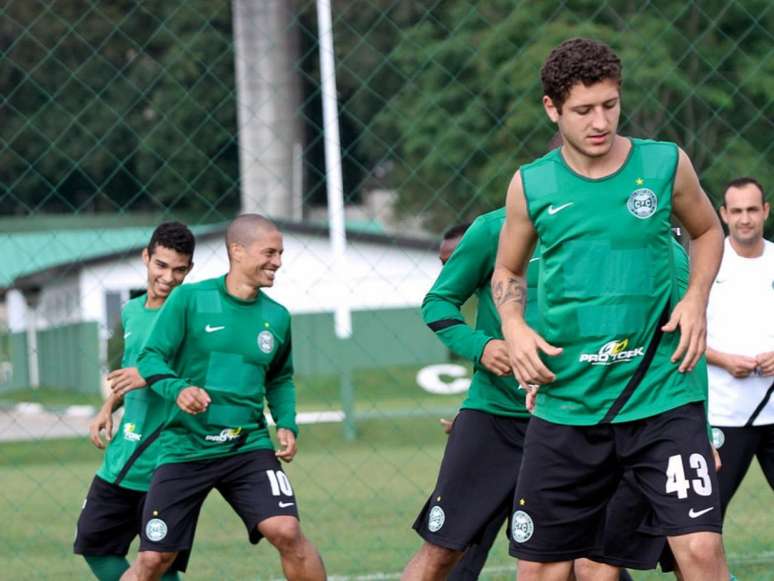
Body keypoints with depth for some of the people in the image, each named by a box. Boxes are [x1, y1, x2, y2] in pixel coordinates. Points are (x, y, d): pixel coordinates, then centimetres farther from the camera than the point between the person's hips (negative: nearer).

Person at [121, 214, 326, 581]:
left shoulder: (276, 316, 6)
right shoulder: (189, 299, -6)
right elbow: (151, 358, -6)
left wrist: (287, 424, 3)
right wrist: (177, 389, -26)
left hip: (249, 449, 2)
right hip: (184, 450, -2)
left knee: (287, 532, -19)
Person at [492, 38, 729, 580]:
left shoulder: (666, 165, -2)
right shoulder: (531, 186, 1)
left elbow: (708, 232, 17)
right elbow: (507, 271, 17)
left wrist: (697, 298, -1)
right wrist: (515, 327, -2)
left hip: (662, 398, -2)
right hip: (566, 407, 2)